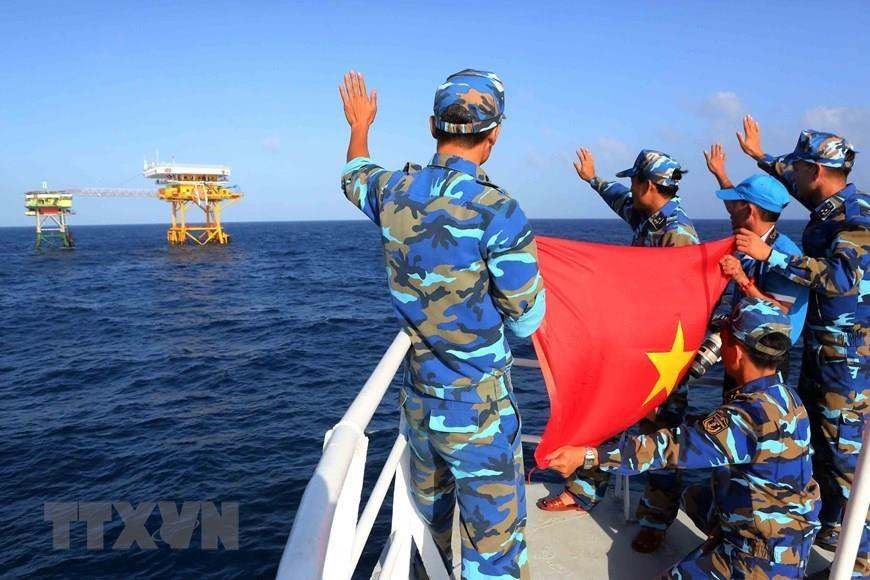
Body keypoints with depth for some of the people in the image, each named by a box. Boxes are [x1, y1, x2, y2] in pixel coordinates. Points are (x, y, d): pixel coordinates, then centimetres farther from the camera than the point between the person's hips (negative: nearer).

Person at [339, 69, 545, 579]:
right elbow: (526, 320, -13)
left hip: (419, 399, 7)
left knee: (427, 527, 26)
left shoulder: (394, 193, -4)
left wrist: (360, 126, 39)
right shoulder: (497, 212, -21)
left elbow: (355, 176, 22)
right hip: (478, 412, -6)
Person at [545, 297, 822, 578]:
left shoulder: (751, 415, -29)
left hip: (772, 553, -9)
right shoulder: (783, 396, -1)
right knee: (694, 497, 23)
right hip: (788, 527, 9)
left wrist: (587, 455, -34)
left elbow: (677, 446, -33)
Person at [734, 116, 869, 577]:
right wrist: (760, 155, 33)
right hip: (821, 343, 9)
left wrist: (770, 255, -35)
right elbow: (793, 180, 26)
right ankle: (829, 527, 34)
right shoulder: (827, 206, 6)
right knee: (818, 437, 18)